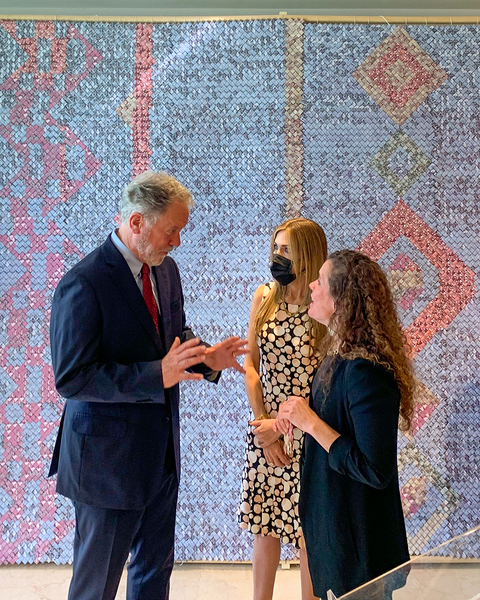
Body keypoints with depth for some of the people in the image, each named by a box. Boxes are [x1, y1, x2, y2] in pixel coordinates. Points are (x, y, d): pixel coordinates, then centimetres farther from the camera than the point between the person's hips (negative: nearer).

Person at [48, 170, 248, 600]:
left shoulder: (165, 269, 2)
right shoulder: (83, 286, -23)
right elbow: (72, 379, -24)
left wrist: (206, 357, -7)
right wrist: (158, 375, -30)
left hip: (161, 450, 8)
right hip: (108, 457, -7)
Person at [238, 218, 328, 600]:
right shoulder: (264, 298, 0)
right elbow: (251, 363, 4)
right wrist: (262, 424, -4)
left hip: (308, 435, -4)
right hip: (265, 431, 4)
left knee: (308, 528, 8)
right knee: (264, 521, 15)